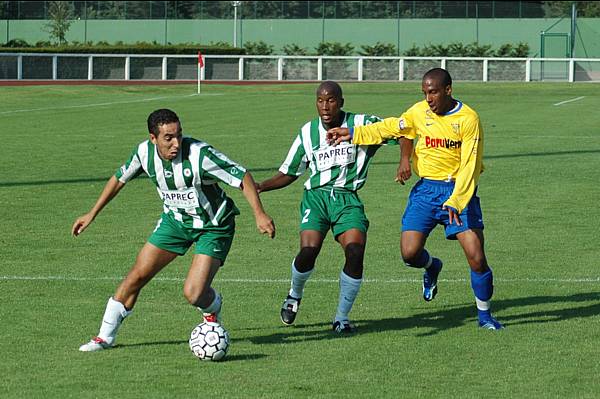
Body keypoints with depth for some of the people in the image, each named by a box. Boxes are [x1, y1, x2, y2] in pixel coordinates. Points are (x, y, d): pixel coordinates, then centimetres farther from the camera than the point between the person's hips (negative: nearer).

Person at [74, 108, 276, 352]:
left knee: (194, 293, -18)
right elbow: (120, 178, 5)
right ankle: (105, 337, 15)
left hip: (213, 228, -5)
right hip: (175, 220, 5)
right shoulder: (145, 153, -15)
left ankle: (212, 310, 20)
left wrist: (259, 213, -36)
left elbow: (242, 176, -26)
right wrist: (92, 215, 10)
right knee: (137, 275, 0)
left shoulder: (199, 154, -32)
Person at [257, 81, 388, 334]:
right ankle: (295, 295, 14)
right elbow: (289, 173, 16)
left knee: (355, 253, -22)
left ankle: (341, 318, -3)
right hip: (316, 196, 1)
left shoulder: (361, 124, 1)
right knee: (308, 252, -22)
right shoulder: (308, 133, 8)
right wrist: (261, 186, 1)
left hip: (348, 199, -1)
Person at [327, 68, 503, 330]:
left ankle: (484, 314, 11)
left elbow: (469, 166, -16)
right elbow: (391, 128, 17)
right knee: (410, 253, -9)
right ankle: (432, 267, 29)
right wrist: (354, 134, 11)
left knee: (476, 257, -11)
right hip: (427, 188, 4)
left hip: (459, 190, -4)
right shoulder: (419, 112, 1)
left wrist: (455, 202, -25)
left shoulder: (468, 119, -13)